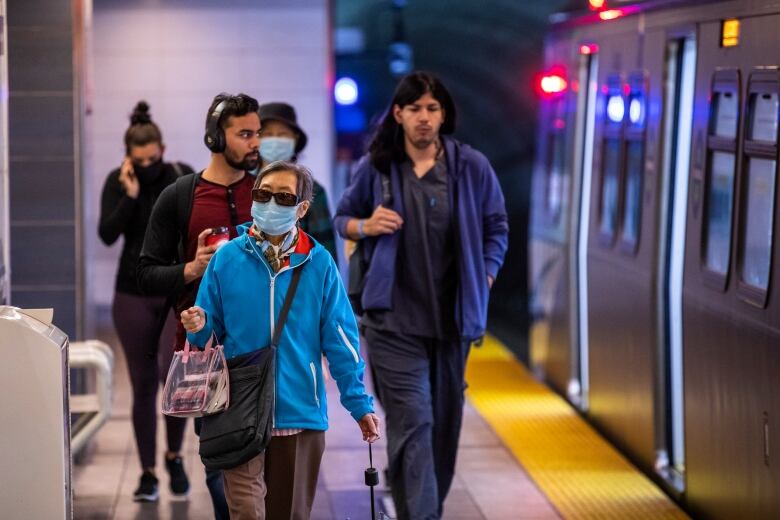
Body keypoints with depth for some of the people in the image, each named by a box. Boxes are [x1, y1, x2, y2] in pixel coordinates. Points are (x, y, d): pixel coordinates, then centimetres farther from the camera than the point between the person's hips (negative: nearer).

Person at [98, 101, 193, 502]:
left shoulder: (182, 176, -4)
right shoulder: (117, 182, -2)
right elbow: (107, 234, -11)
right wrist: (130, 195, -19)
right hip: (135, 295, 1)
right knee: (144, 385, 4)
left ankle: (174, 455, 9)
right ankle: (148, 473, 13)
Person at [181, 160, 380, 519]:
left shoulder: (318, 263, -1)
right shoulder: (228, 258, -2)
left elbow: (340, 341, 1)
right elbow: (212, 333, 6)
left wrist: (360, 403, -2)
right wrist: (200, 327, -17)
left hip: (300, 411, 1)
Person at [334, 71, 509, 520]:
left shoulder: (472, 167, 0)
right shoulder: (375, 168, -1)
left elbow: (496, 228, 10)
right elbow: (342, 218, 13)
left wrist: (484, 281, 1)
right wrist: (365, 226, -9)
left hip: (453, 317, 2)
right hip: (395, 319, -2)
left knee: (446, 421, 13)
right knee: (412, 424, -12)